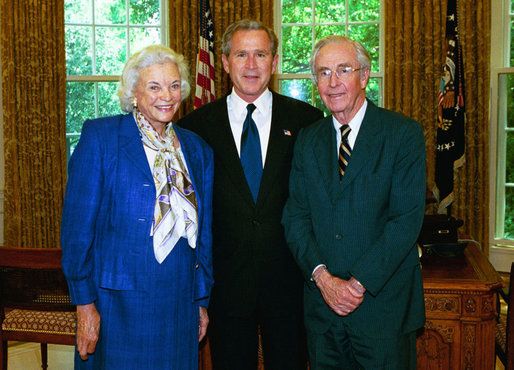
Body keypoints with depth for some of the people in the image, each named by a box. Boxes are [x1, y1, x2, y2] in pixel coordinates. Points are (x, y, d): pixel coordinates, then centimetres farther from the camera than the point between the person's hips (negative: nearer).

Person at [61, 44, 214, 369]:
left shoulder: (198, 150, 9)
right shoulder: (100, 136, -5)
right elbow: (77, 224, -8)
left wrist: (202, 301, 14)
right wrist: (84, 303, -10)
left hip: (180, 306, 4)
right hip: (118, 304, -4)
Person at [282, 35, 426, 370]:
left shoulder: (404, 134, -6)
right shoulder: (308, 139, 8)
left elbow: (407, 219, -13)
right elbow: (295, 216, 3)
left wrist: (359, 283, -16)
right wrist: (322, 276, -11)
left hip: (383, 302, -3)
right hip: (321, 301, 4)